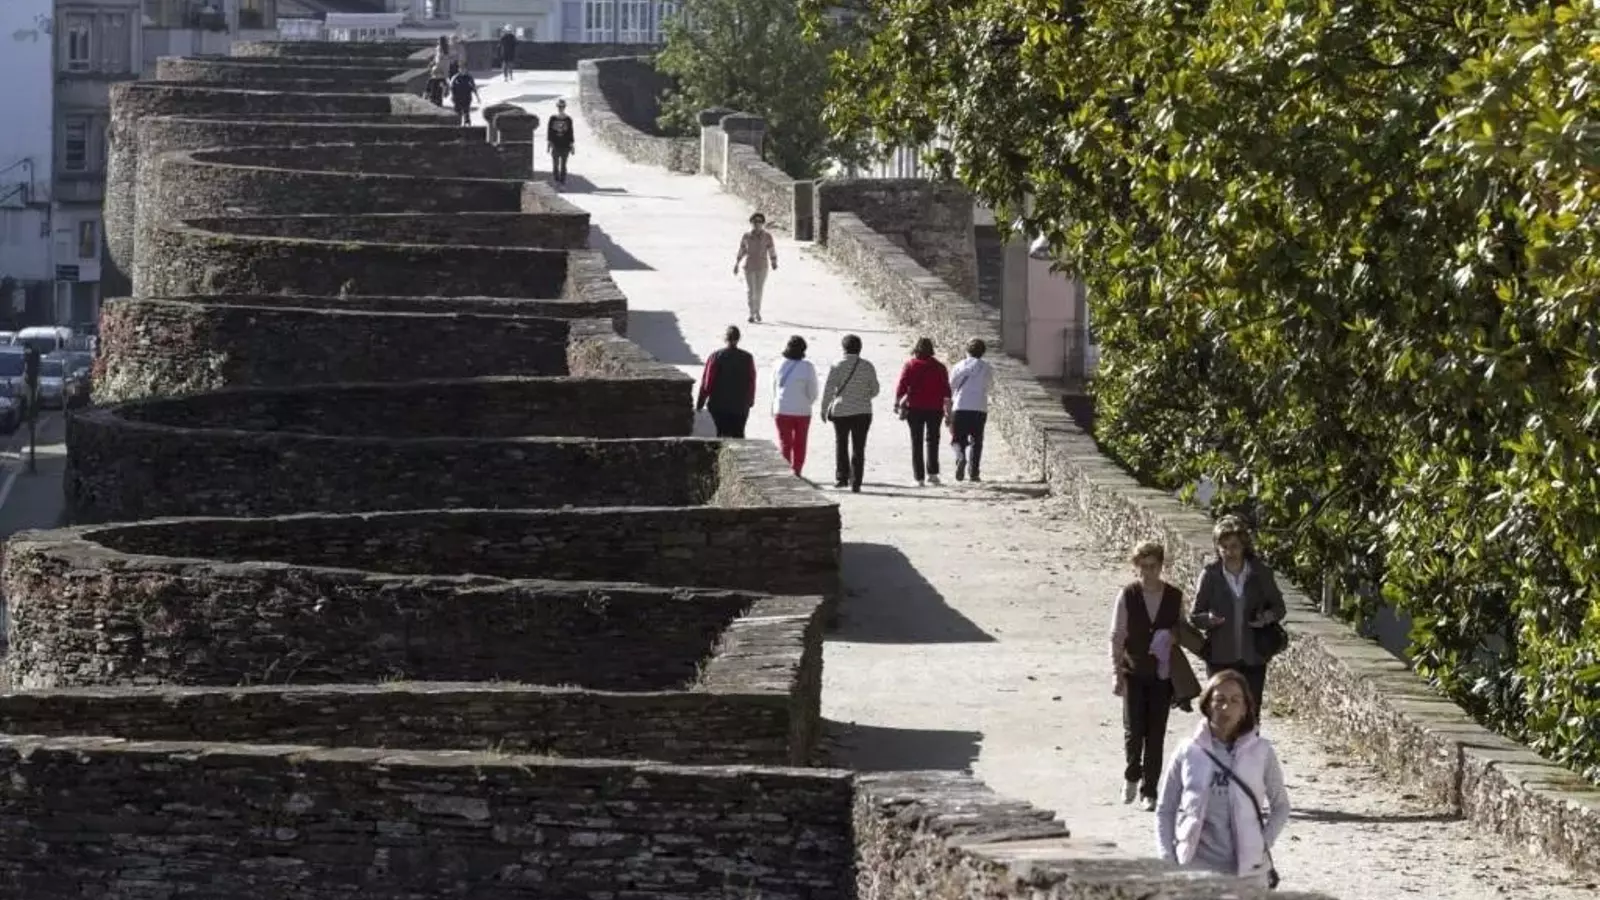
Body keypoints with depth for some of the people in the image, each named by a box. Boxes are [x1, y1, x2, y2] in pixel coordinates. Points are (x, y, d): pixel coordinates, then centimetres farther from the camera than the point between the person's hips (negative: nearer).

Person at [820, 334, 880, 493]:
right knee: (858, 448, 4)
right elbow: (875, 390, 6)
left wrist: (824, 409, 2)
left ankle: (841, 477, 15)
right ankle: (855, 482, -1)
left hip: (841, 412, -1)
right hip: (863, 412, 1)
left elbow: (828, 389, -8)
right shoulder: (868, 367, 0)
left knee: (841, 444, 16)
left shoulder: (836, 366, -6)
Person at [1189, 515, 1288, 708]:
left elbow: (1279, 607, 11)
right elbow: (1194, 617, 2)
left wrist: (1268, 617, -12)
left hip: (1253, 658, 1)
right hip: (1220, 657, -1)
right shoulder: (1210, 574, -3)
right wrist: (1209, 619, -21)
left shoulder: (1260, 573, 0)